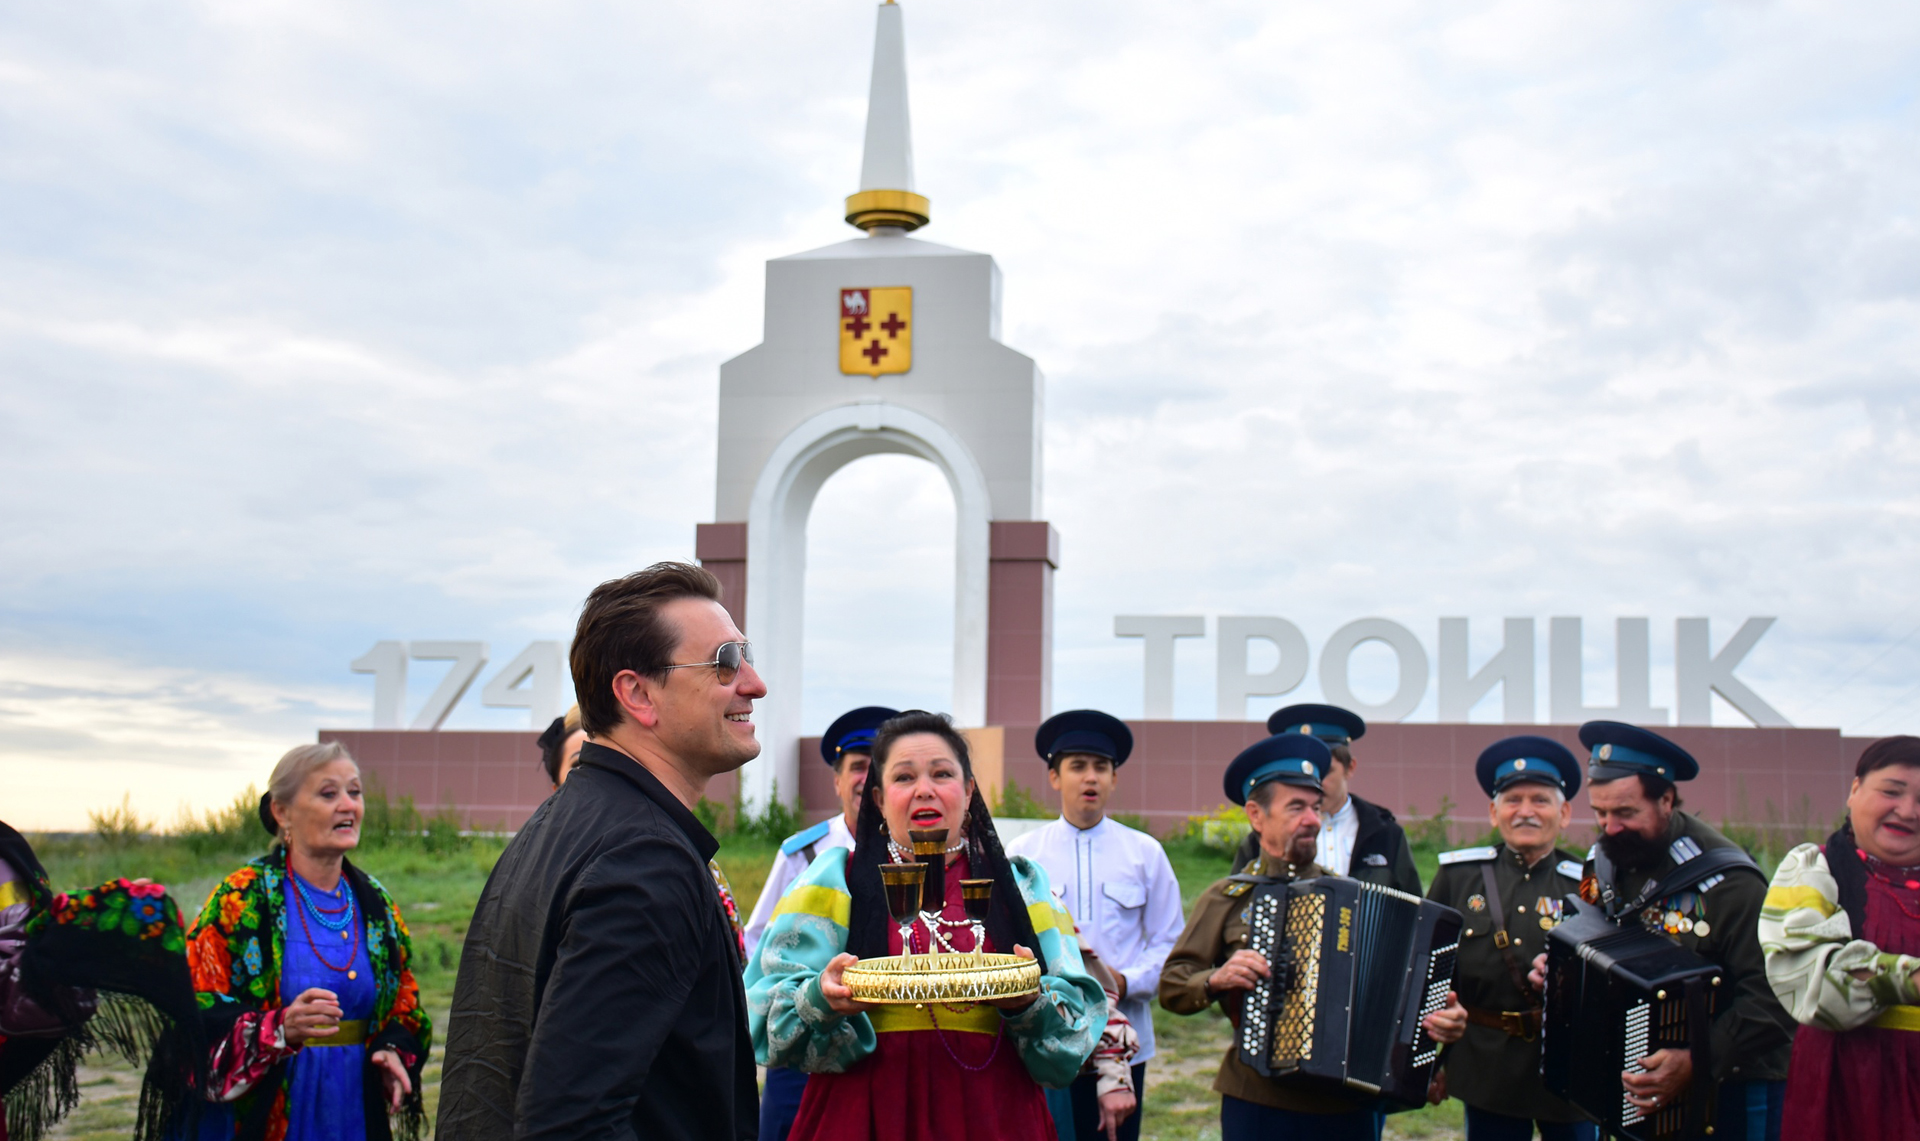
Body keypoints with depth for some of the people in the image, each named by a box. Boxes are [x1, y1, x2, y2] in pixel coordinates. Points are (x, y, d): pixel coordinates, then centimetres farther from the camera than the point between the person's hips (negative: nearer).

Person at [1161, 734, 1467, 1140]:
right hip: (1260, 1103, -2)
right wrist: (1216, 979, -15)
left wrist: (1443, 1016, -10)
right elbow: (1171, 987, 4)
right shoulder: (1225, 899, 5)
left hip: (1351, 1105, 2)